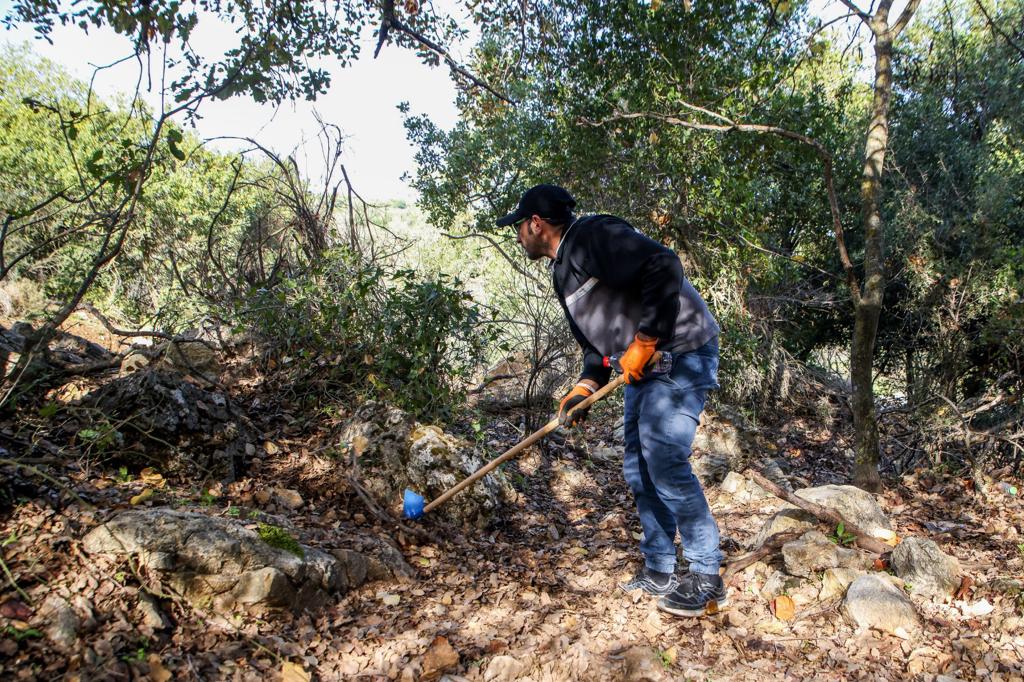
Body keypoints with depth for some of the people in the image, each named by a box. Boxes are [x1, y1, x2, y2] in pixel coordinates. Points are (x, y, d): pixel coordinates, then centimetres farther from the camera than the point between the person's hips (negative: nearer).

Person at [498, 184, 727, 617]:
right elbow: (594, 340, 19)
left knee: (664, 460, -14)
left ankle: (707, 581, -1)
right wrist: (585, 387, 4)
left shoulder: (593, 236, -15)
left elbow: (663, 266, -27)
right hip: (644, 365, 11)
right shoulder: (563, 272, 17)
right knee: (638, 467, 10)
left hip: (681, 352, -10)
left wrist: (644, 341, -25)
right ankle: (659, 572, 22)